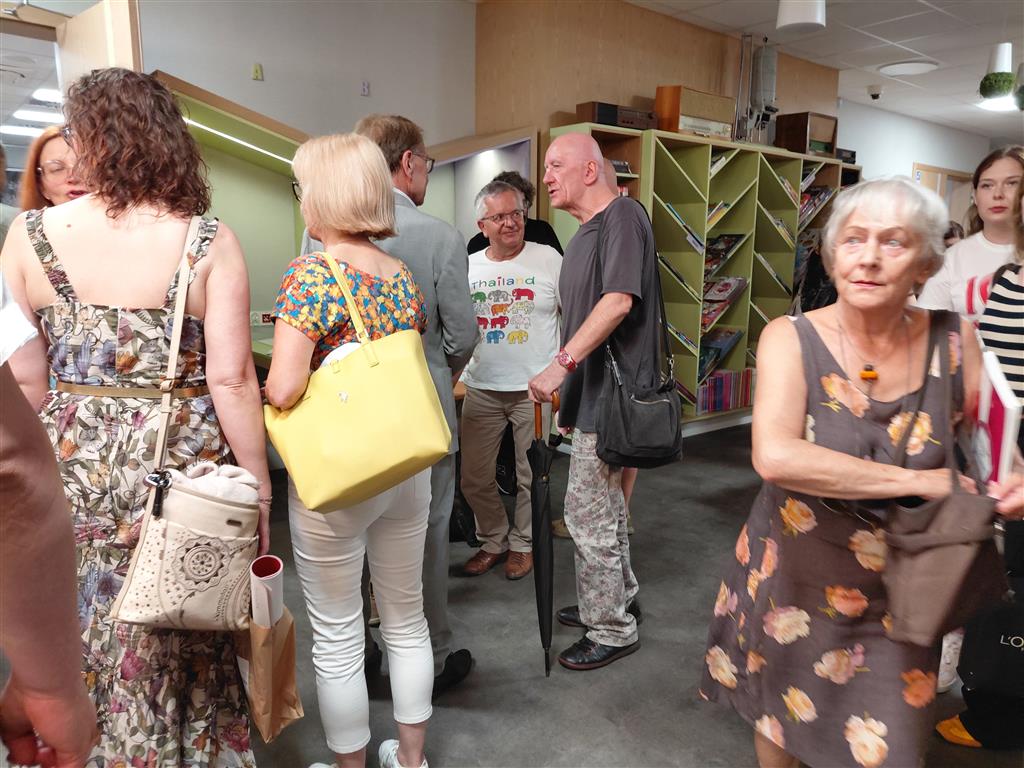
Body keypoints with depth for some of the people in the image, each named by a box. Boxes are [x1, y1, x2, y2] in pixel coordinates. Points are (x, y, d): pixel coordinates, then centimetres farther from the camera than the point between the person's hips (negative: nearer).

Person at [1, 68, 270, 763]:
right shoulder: (209, 242, -10)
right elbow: (231, 380, -14)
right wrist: (258, 487, -5)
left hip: (70, 467, 3)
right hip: (178, 468, -2)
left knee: (75, 648, 22)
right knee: (176, 648, 16)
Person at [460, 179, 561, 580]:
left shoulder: (548, 259, -4)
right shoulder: (467, 266, 5)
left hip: (533, 389, -3)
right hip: (480, 390, 3)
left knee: (530, 477, 10)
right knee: (474, 478, 10)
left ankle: (522, 543, 31)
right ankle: (493, 540, 31)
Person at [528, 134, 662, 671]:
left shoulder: (623, 215, -13)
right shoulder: (585, 233, 17)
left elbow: (618, 301, -25)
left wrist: (562, 364, -26)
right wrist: (567, 385, 18)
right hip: (596, 392, 10)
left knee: (588, 512, -2)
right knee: (606, 504, 21)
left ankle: (611, 630, 14)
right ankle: (619, 596, 39)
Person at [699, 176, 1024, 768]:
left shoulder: (953, 340, -9)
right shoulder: (792, 338, -18)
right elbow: (775, 457, -33)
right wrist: (919, 481, -28)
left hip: (898, 591, 2)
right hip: (794, 579, -1)